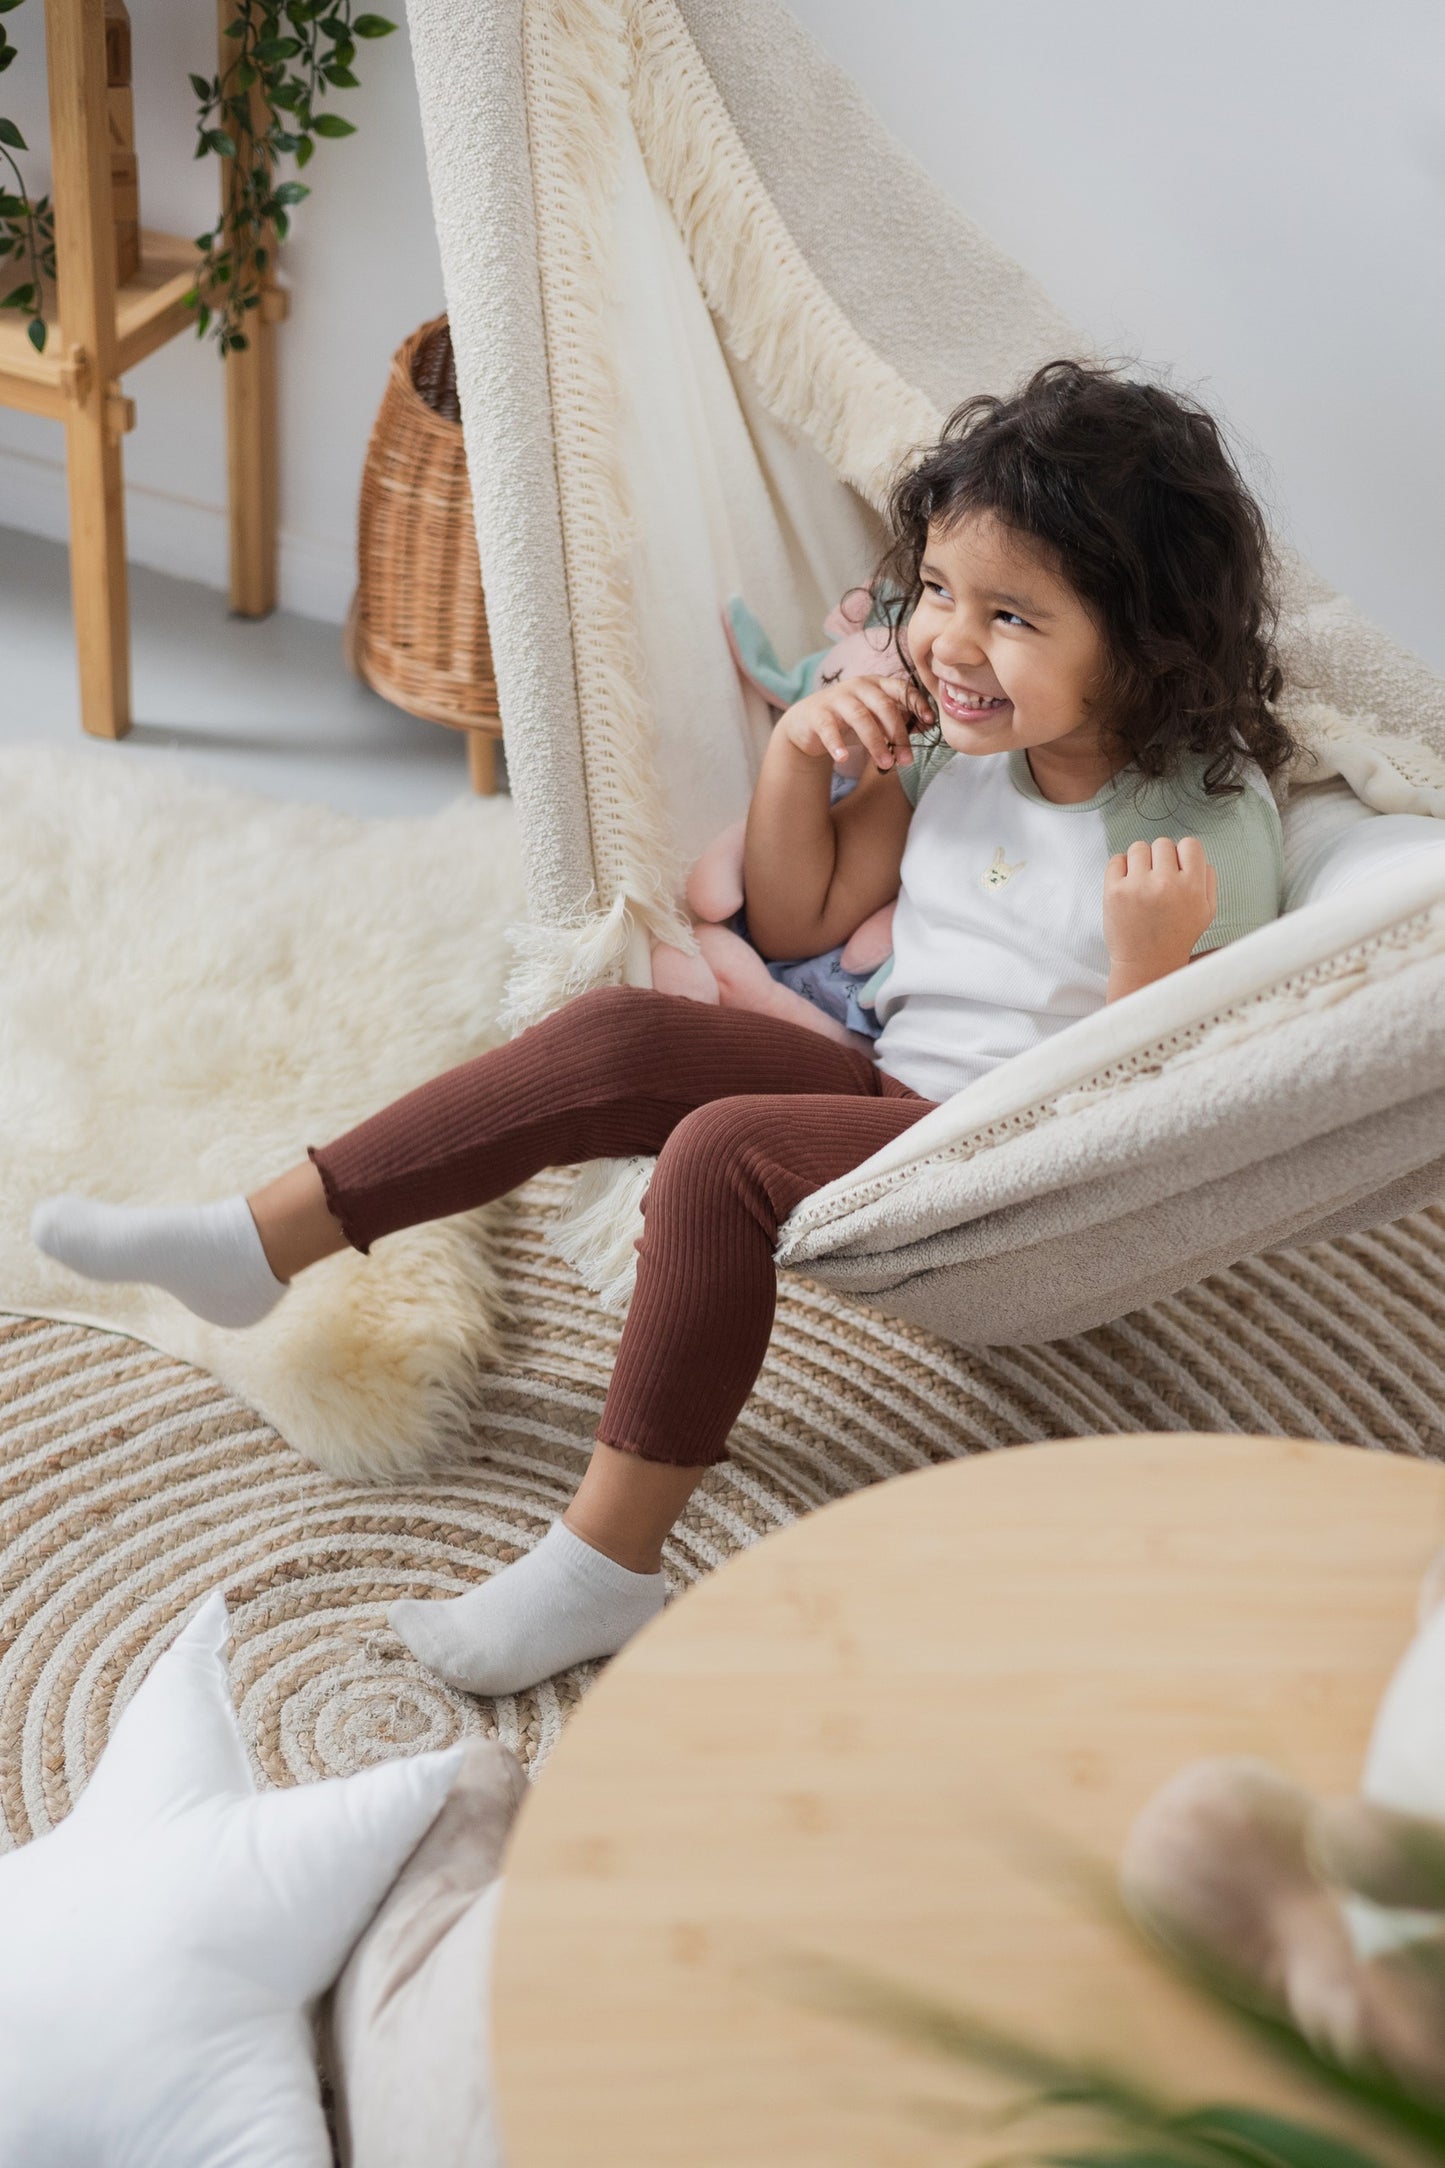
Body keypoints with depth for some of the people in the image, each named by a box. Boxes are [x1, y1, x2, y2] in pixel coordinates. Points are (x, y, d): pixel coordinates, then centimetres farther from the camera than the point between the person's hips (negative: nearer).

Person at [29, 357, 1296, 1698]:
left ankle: (606, 1562, -24)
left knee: (721, 1151, -29)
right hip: (891, 1092, 8)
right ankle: (263, 1243, -8)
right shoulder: (962, 742, 4)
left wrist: (1151, 957, -35)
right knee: (617, 1041, -10)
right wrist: (797, 753, -2)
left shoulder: (1207, 829, -16)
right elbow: (794, 923, 14)